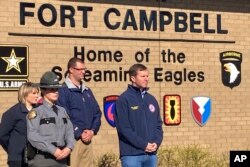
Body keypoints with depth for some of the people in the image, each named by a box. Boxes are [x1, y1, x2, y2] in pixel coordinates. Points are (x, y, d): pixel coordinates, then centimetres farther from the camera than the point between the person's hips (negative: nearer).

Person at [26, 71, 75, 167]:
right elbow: (32, 136, -14)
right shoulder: (36, 112, -4)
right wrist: (53, 150, -17)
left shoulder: (62, 111, 17)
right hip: (42, 159, -6)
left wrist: (69, 147, -8)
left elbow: (69, 131, 11)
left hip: (61, 159, 6)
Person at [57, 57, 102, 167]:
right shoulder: (64, 91, -7)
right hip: (73, 139, -7)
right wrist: (79, 134, -14)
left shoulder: (87, 91, 18)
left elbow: (97, 113, 16)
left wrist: (93, 130, -1)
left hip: (88, 139, 7)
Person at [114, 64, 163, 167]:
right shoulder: (124, 99, -6)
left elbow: (158, 124, 15)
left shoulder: (152, 99, 14)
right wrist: (143, 144, -14)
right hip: (131, 154, -6)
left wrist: (156, 142, -3)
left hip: (151, 154, 6)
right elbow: (124, 128, -12)